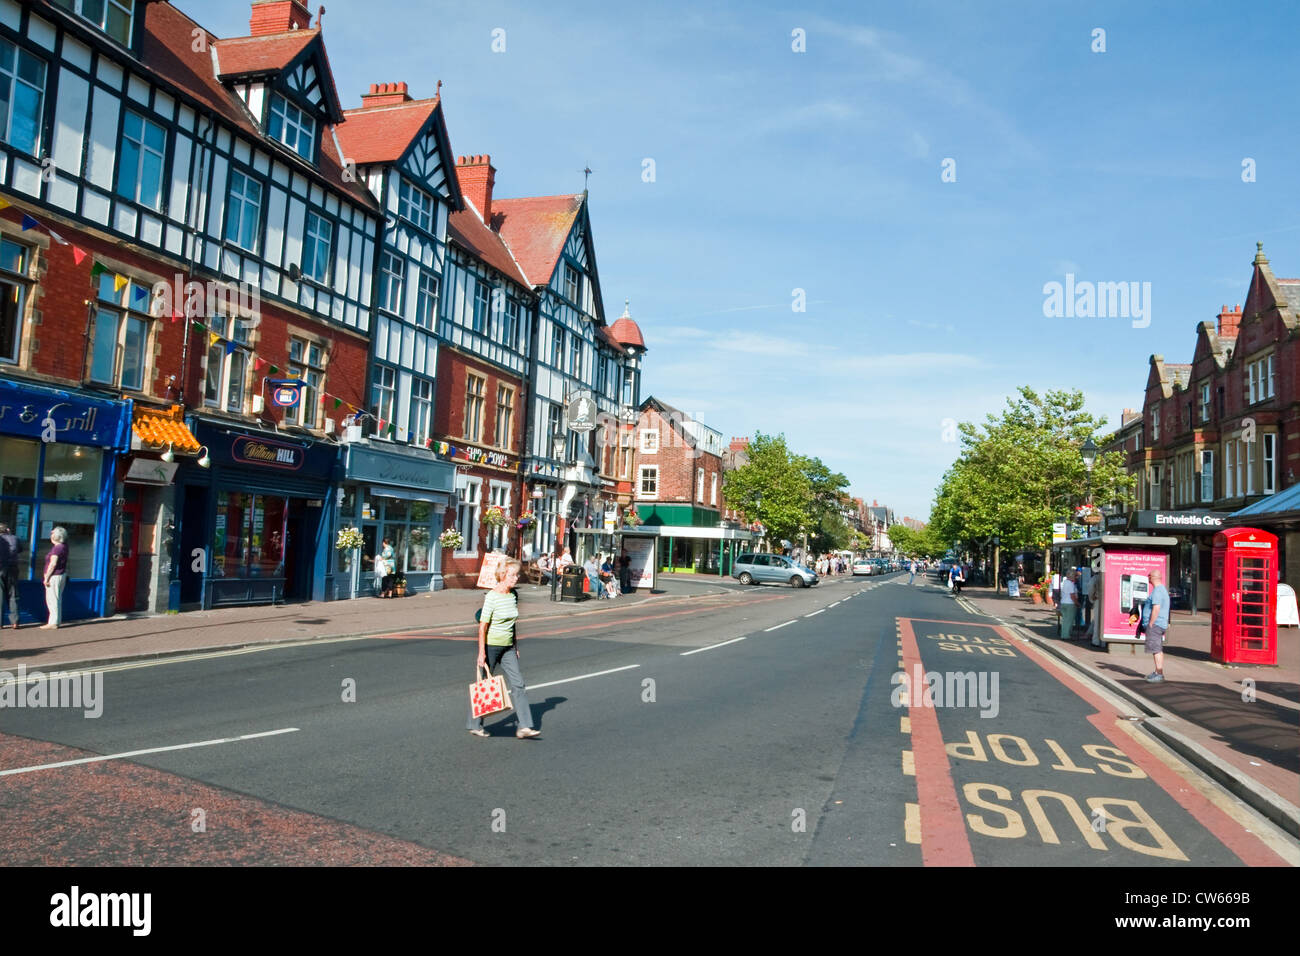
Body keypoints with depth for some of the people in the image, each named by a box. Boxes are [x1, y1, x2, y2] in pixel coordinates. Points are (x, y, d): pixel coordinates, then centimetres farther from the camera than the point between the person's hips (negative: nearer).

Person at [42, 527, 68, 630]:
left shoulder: (56, 548, -18)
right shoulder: (64, 546, 7)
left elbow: (53, 564, -22)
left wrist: (46, 578, -18)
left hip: (55, 576, -9)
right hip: (62, 575, 9)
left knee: (52, 599, -6)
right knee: (57, 599, 15)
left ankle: (53, 623, -5)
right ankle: (57, 620, 20)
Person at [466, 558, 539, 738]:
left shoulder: (514, 595, 6)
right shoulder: (491, 597, -15)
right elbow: (482, 627, -15)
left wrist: (516, 646, 17)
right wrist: (481, 653, -17)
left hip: (508, 648, 6)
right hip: (490, 646, -6)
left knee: (518, 684, -3)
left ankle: (524, 726, -4)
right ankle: (474, 725, 23)